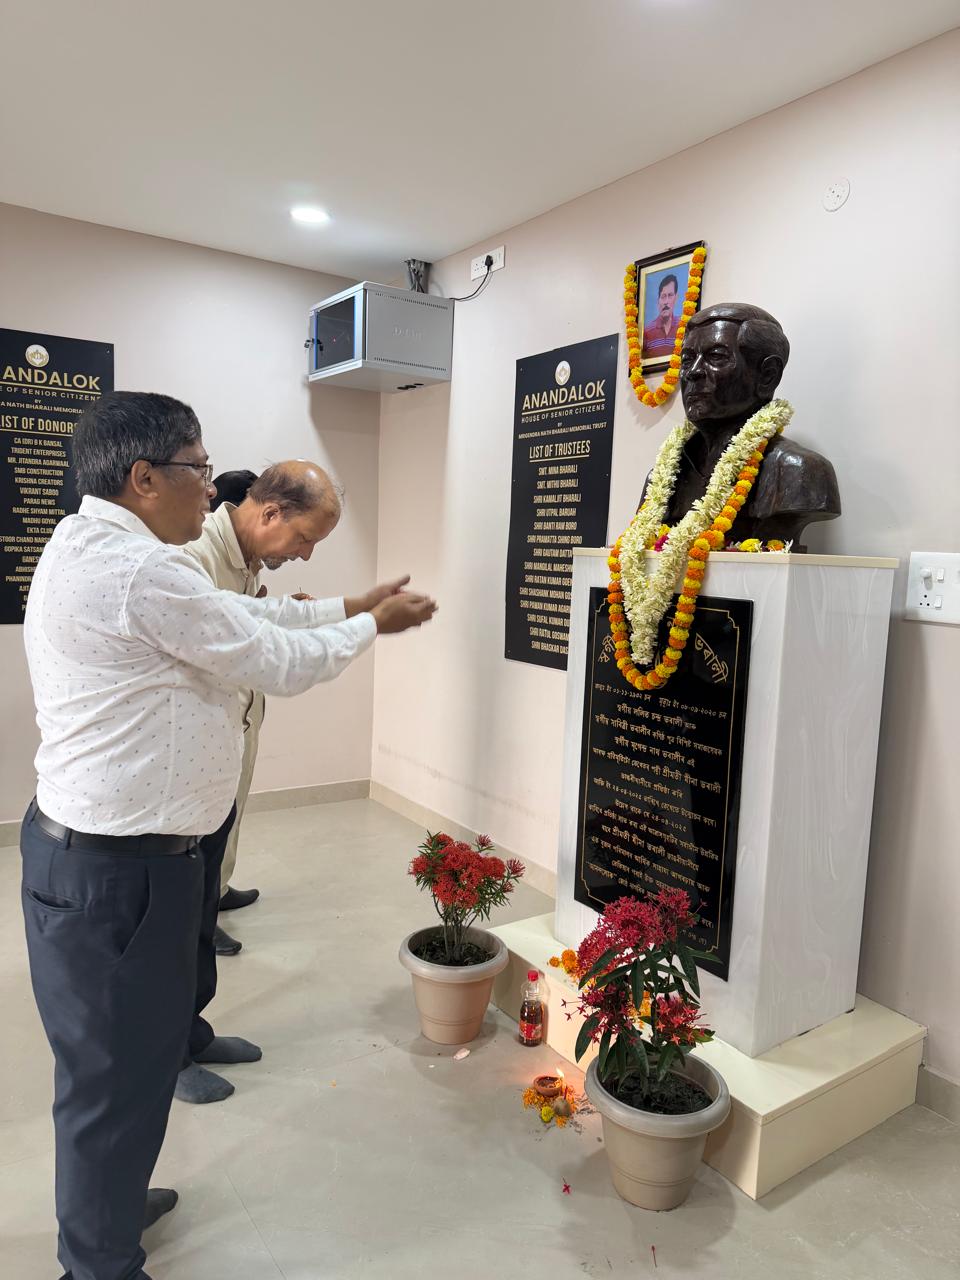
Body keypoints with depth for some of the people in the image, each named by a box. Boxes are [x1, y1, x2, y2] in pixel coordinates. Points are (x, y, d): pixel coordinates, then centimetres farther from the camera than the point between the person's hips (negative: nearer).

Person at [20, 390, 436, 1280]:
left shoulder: (91, 550, 11)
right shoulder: (139, 571, -23)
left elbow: (239, 616, 14)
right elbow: (277, 662, -15)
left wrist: (350, 605, 14)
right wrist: (374, 626, 1)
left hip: (97, 850, 10)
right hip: (116, 869, -10)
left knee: (124, 1055, 25)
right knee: (117, 1067, 8)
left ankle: (105, 1203, 47)